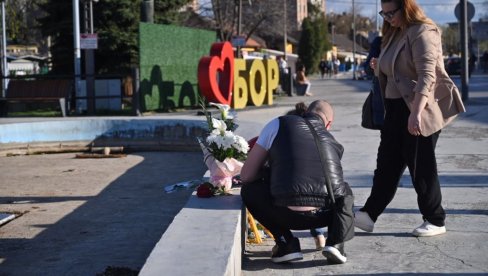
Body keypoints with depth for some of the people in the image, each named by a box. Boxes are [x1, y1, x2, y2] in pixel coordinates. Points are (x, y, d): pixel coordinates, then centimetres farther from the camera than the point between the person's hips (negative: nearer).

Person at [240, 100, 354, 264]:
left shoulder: (278, 124, 13)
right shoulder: (332, 141, 24)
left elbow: (246, 175, 11)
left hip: (287, 215, -3)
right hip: (325, 215, 3)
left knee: (249, 189, 24)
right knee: (345, 191, 37)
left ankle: (286, 243, 11)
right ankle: (336, 241, 11)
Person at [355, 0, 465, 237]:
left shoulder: (422, 32, -14)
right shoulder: (395, 34, 15)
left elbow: (426, 76, -25)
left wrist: (416, 112, -33)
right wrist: (380, 68, 7)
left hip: (420, 110, -9)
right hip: (396, 109, 9)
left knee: (421, 165, -1)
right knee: (387, 163, 9)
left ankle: (435, 221, 11)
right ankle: (369, 214, 13)